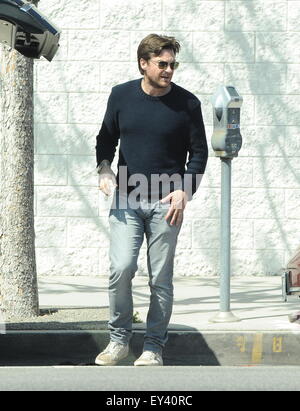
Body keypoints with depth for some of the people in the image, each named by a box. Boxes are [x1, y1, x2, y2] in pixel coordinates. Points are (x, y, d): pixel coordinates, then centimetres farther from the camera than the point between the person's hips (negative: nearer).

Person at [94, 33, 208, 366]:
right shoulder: (121, 96, 3)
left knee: (161, 279, 1)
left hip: (166, 202, -1)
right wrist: (104, 168, -4)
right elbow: (106, 138, 16)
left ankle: (154, 347, 12)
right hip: (126, 198, 1)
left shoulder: (187, 104, -1)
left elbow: (199, 152, 6)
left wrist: (184, 191, -7)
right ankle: (119, 341, 3)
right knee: (121, 268, -13)